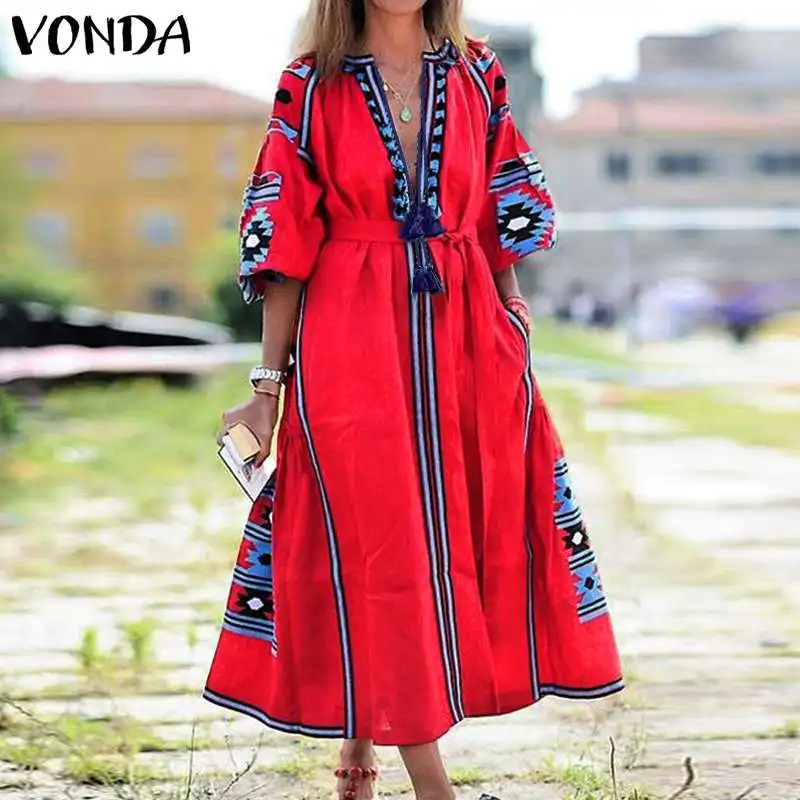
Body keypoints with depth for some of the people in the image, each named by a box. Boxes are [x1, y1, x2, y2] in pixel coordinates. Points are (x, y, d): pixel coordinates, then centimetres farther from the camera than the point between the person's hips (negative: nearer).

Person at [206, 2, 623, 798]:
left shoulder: (477, 77, 8)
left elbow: (500, 225, 12)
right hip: (350, 353, -3)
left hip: (465, 344, 4)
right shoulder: (310, 89, 0)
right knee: (379, 548, -1)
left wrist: (515, 349, 8)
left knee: (467, 543, 5)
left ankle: (363, 735, 23)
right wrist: (268, 383, -3)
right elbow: (287, 246, 0)